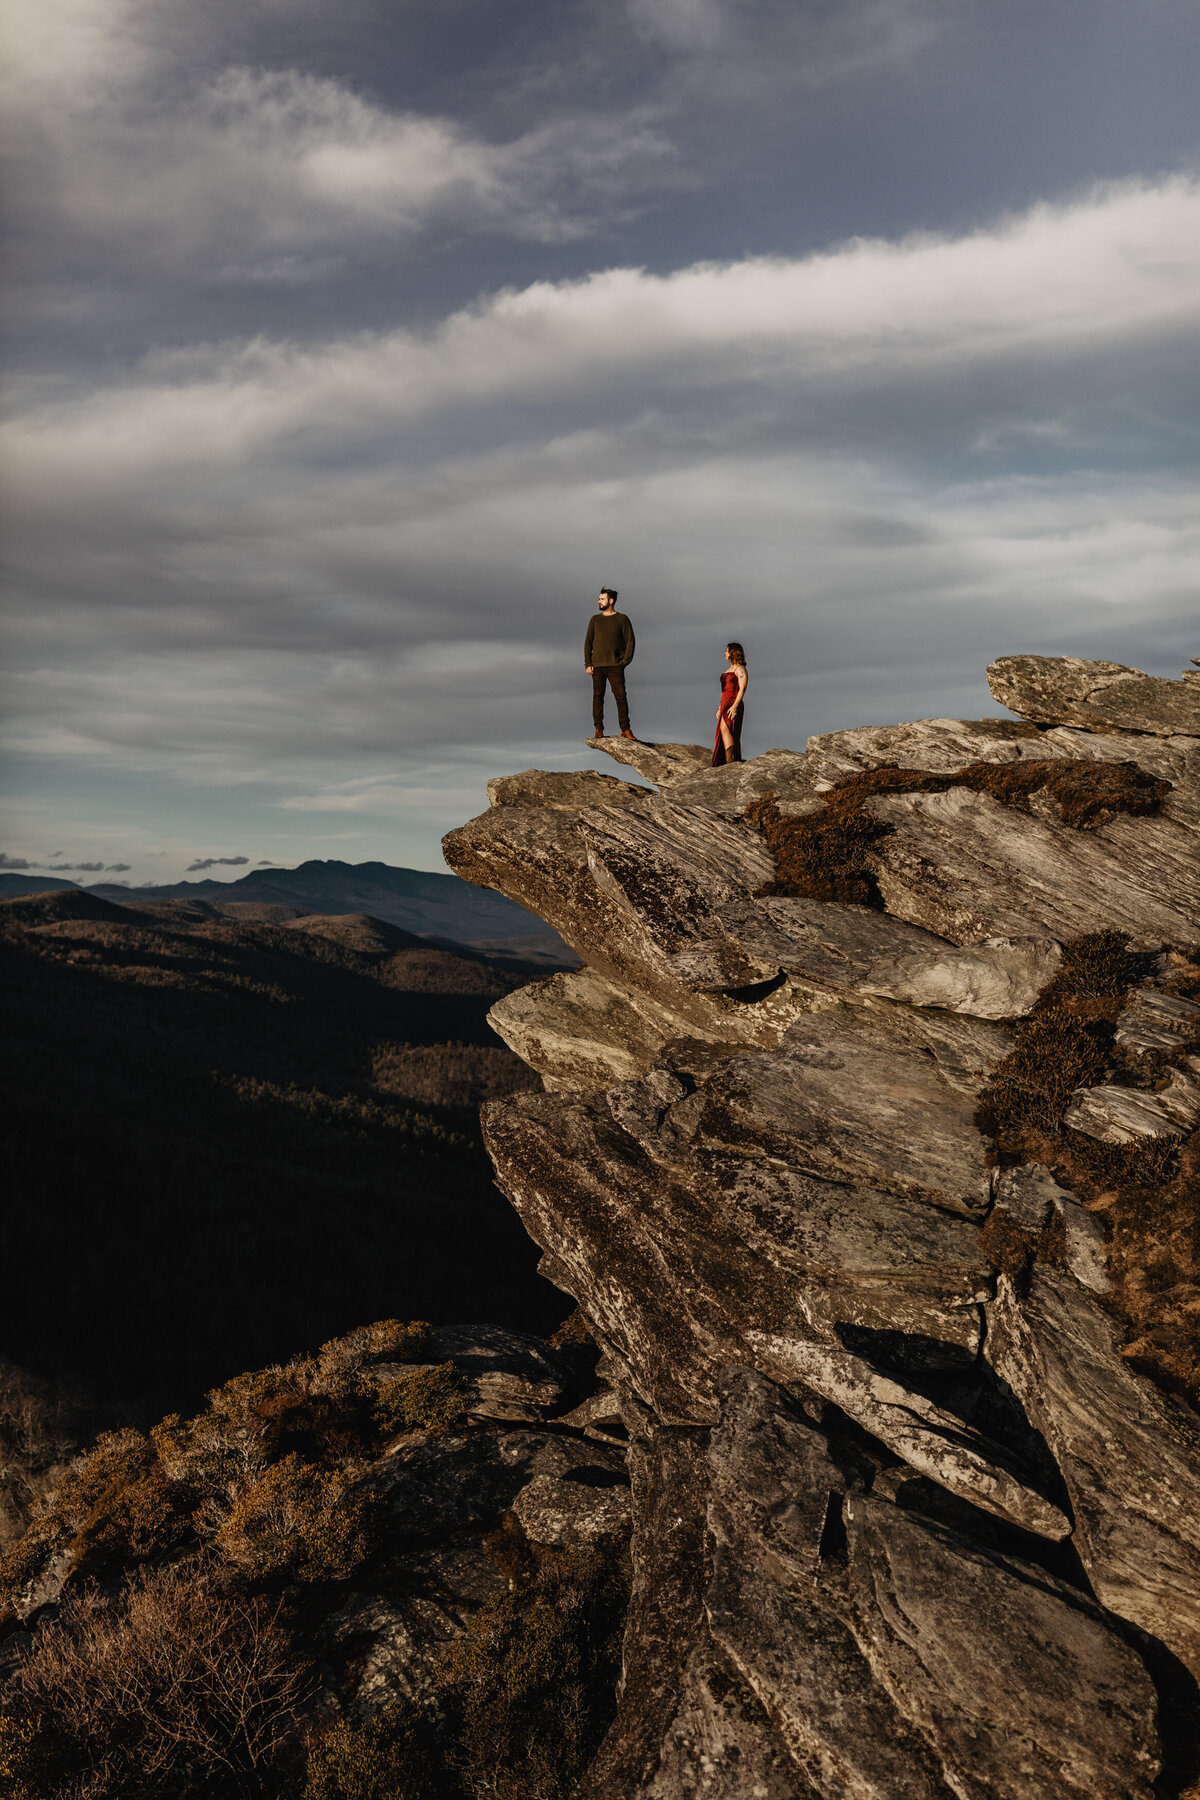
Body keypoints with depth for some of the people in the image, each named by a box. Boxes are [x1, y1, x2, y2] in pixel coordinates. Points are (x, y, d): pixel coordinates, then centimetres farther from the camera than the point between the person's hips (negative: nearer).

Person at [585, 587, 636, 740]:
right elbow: (588, 642, 12)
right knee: (598, 696, 0)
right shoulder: (595, 619, 13)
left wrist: (625, 661, -6)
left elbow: (630, 641, 5)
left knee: (621, 696, -7)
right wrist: (588, 664, 1)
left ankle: (625, 730, -2)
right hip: (597, 665, 2)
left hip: (616, 665, -2)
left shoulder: (622, 619, 6)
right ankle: (598, 729, 6)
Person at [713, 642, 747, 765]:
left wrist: (735, 706, -24)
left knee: (724, 729, -24)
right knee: (727, 734, 4)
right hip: (725, 704, 10)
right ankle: (732, 764, 3)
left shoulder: (740, 669, -5)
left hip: (733, 704, -10)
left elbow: (742, 689, -15)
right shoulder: (730, 669, 22)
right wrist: (720, 708, 22)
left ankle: (730, 762, -31)